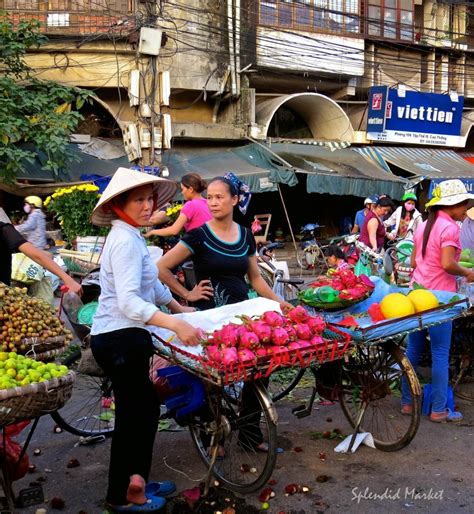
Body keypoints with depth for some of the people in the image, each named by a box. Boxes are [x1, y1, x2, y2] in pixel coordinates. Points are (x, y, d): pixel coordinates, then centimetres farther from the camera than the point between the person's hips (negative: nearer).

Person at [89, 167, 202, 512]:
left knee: (145, 409, 17)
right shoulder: (125, 241, -18)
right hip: (120, 339, -10)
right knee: (134, 414, 2)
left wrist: (177, 306, 37)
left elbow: (151, 283, 28)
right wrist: (176, 324, -38)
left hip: (126, 337, 10)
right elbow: (128, 302, -29)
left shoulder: (131, 236, 14)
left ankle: (136, 481, 31)